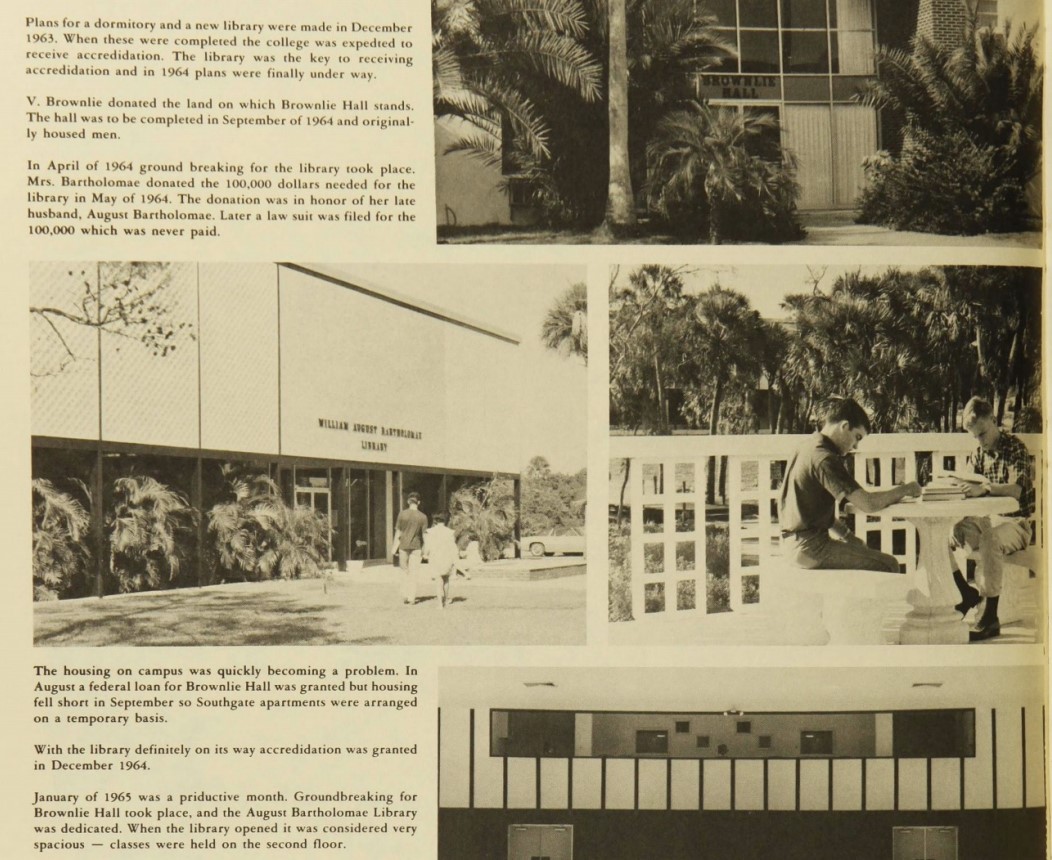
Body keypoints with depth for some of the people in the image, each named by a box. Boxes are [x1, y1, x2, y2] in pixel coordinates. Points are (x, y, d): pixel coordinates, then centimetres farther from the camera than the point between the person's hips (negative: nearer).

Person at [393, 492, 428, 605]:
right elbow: (424, 535, -3)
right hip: (416, 547, -1)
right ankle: (411, 598, 5)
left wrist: (394, 548, 7)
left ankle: (404, 596, 12)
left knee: (404, 571, 14)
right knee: (413, 573, 5)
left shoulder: (402, 514, -3)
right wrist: (424, 550, 6)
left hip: (403, 546, 1)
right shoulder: (423, 517, -4)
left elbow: (398, 533, -1)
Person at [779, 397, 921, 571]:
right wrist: (904, 490, -9)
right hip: (810, 547, -10)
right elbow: (867, 504, -23)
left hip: (795, 541, 10)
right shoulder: (825, 459, -19)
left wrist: (844, 533, 11)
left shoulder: (808, 448, 11)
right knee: (887, 566, -5)